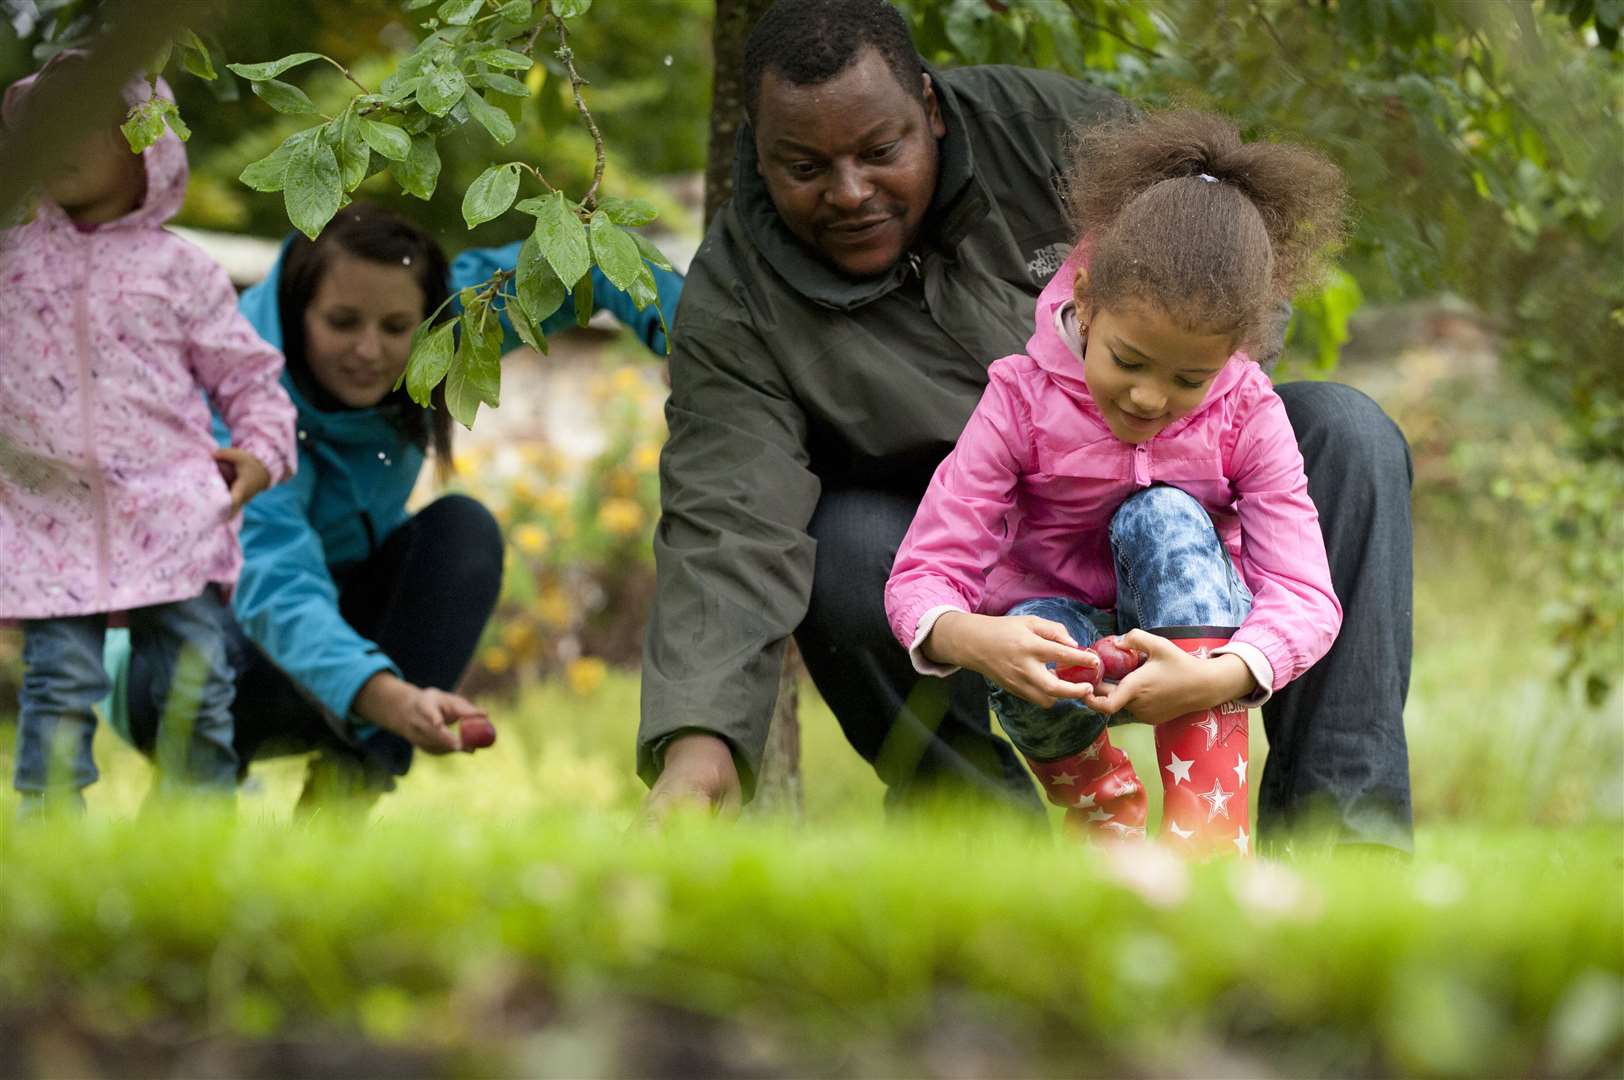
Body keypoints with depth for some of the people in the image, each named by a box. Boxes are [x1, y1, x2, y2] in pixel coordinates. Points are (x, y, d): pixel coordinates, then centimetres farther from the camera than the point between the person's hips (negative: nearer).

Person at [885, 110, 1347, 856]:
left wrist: (1217, 678, -45)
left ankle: (1209, 829, -36)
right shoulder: (1022, 402, -17)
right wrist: (971, 640, -46)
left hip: (1190, 642, 1)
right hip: (1065, 642, -1)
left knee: (1165, 517, -30)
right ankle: (1112, 822, -4)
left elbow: (1305, 596, -22)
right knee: (1033, 660, -37)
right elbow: (922, 573, -20)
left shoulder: (1246, 416, -14)